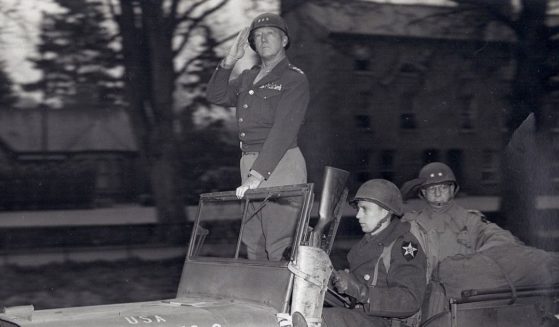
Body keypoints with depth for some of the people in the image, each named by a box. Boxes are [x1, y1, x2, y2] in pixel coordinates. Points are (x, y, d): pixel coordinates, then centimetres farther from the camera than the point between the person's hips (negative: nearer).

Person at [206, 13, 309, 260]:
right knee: (253, 246, 7)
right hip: (250, 165, 7)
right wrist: (229, 60, 0)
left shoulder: (294, 79, -4)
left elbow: (283, 131, -15)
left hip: (280, 165, -7)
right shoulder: (248, 78, 20)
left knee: (280, 248, -11)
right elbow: (217, 95, 13)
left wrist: (257, 174, -23)